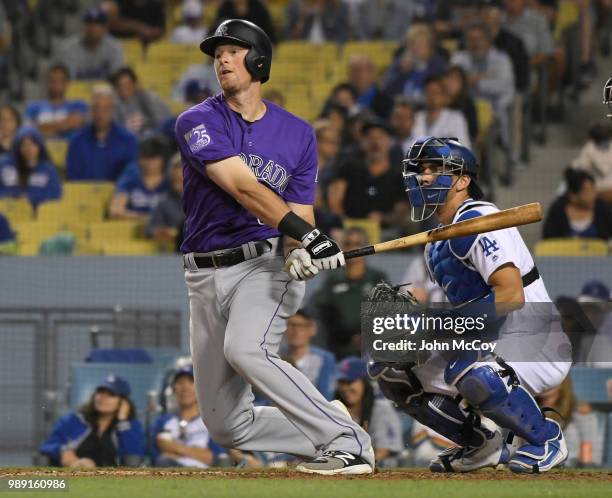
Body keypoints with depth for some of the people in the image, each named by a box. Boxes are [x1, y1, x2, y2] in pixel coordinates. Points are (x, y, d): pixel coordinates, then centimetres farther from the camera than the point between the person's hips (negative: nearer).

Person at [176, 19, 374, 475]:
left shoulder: (298, 134, 4)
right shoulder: (197, 123, -3)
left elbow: (299, 214, 2)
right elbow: (242, 186, -18)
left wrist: (299, 252, -23)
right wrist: (304, 232, -31)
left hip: (266, 265, -2)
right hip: (206, 278, 2)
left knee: (245, 349, -35)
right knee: (226, 426, 0)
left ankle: (346, 441, -28)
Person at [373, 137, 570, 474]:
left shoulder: (478, 220, -15)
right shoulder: (435, 246, 14)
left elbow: (512, 295, -25)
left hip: (536, 345, -9)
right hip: (487, 347, 9)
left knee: (472, 373, -40)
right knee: (389, 370, 7)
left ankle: (546, 438, -12)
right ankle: (481, 444, 14)